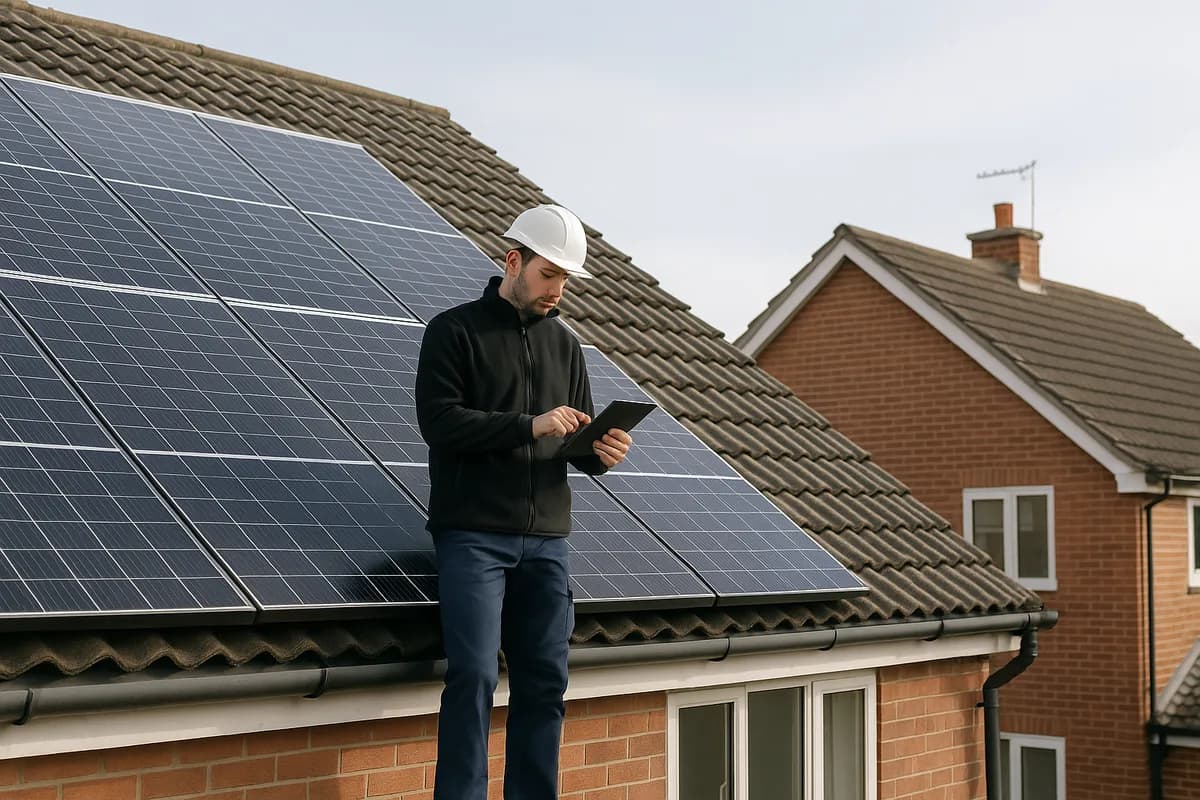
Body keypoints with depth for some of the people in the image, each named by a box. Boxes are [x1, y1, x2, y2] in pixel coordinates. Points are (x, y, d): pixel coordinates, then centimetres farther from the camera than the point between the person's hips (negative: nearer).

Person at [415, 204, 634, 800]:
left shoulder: (564, 344, 17)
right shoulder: (455, 330, 1)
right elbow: (438, 420, -11)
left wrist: (600, 453, -5)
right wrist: (528, 425, -19)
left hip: (545, 538, 5)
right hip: (472, 533, -5)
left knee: (545, 682, 4)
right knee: (474, 676, -12)